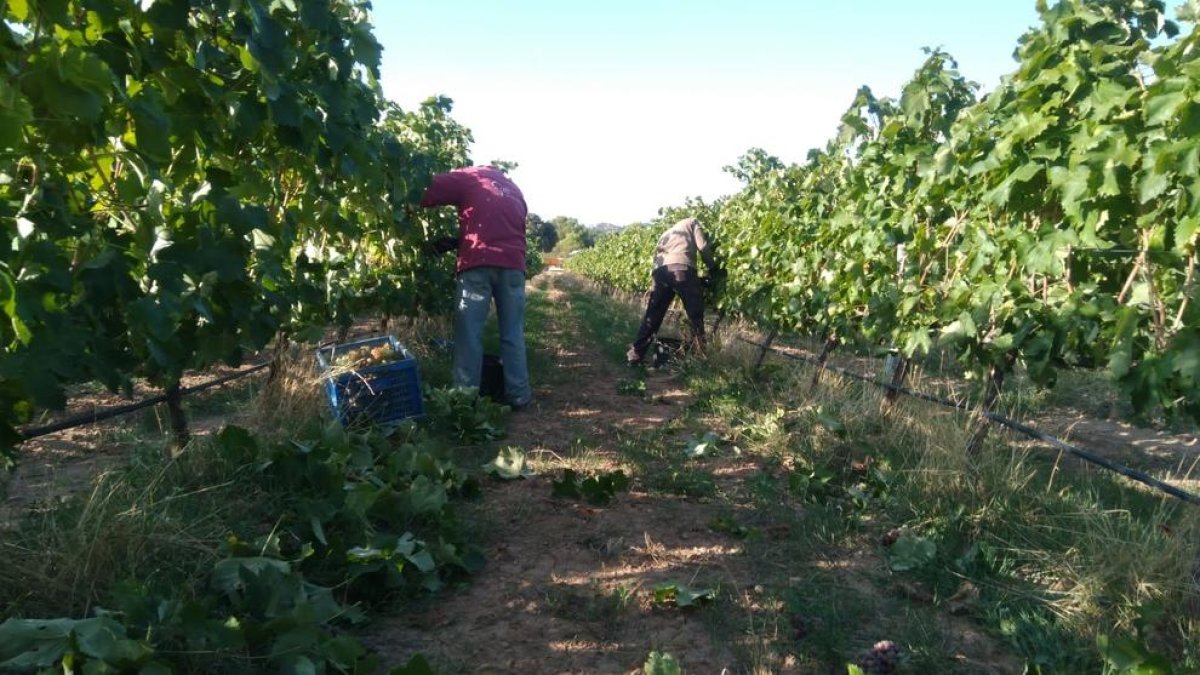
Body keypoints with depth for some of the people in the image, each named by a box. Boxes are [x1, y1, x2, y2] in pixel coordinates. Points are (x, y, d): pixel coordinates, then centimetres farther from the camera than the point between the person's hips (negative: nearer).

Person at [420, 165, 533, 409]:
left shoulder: (469, 177, 12)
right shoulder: (515, 190, 27)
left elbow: (426, 192, 2)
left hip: (477, 263, -4)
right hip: (512, 263, 4)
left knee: (469, 333, 0)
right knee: (513, 333, 8)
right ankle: (518, 394, 10)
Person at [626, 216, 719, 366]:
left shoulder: (667, 232, 39)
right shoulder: (692, 222, 25)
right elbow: (702, 246, 10)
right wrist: (712, 268, 22)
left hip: (660, 270, 5)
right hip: (681, 268, -5)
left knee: (653, 315, 12)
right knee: (695, 314, 8)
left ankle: (635, 354, 11)